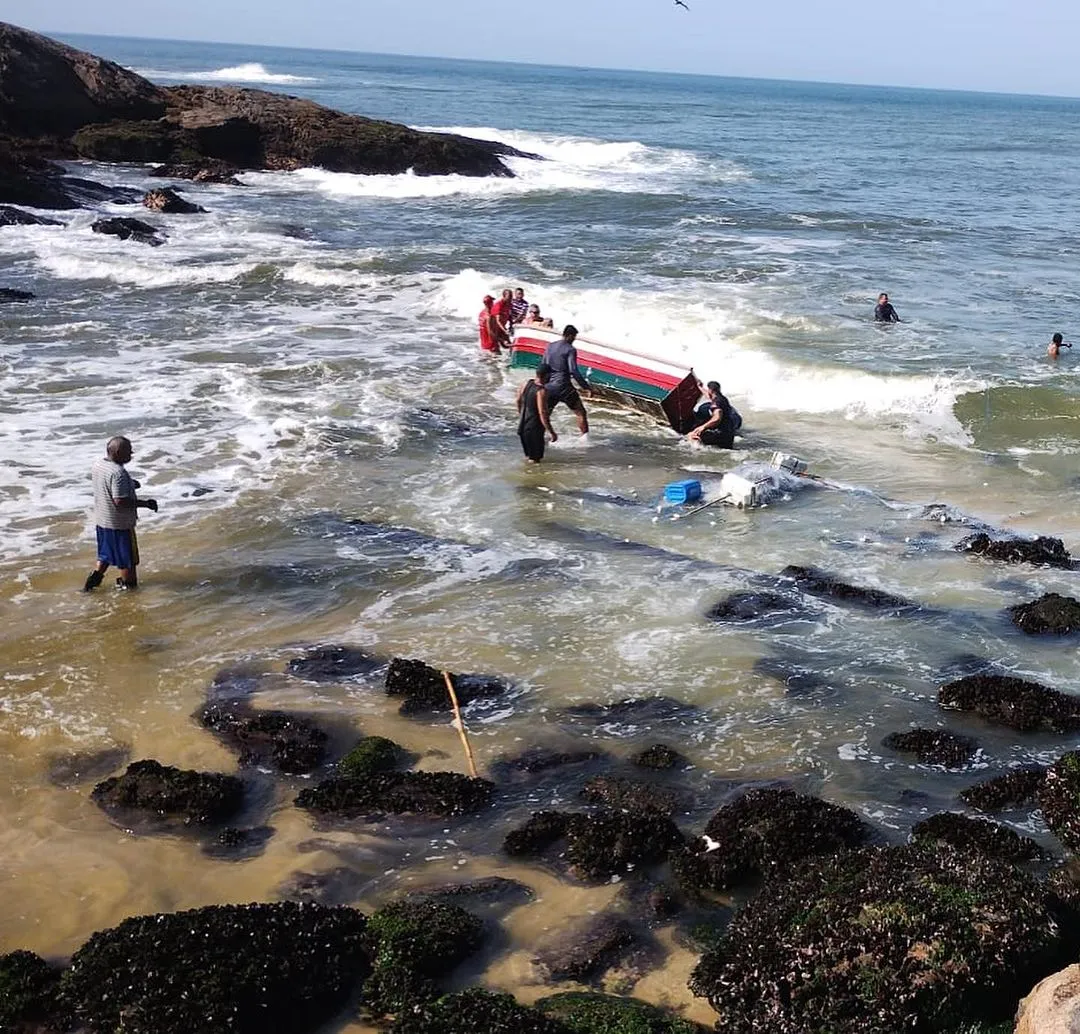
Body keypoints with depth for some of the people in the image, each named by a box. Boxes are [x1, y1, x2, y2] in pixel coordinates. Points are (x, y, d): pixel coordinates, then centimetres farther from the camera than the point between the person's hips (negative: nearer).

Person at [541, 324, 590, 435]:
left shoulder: (550, 347, 9)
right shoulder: (570, 349, -11)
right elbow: (574, 371, -18)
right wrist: (585, 386, -13)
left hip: (550, 387, 6)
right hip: (564, 387, -6)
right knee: (581, 413, 6)